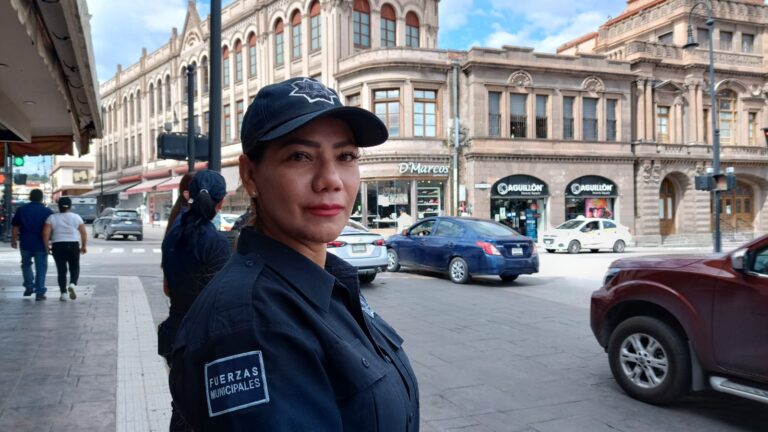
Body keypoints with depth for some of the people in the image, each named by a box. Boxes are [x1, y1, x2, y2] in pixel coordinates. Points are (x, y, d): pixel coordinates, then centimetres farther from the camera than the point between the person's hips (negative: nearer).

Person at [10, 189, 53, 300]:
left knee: (26, 265, 24)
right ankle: (40, 292, 1)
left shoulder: (21, 210, 2)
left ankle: (29, 286, 21)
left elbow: (14, 227, 5)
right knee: (41, 268, 4)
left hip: (25, 244, 2)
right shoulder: (47, 211, -4)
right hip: (41, 245, -2)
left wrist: (13, 240, 15)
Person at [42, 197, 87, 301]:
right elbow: (84, 233, 1)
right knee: (75, 268, 11)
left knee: (61, 270, 6)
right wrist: (83, 246, 10)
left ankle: (63, 293, 4)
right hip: (73, 245, 0)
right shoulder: (76, 217, 2)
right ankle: (72, 284, -14)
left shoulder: (52, 218, 2)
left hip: (58, 246, 0)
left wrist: (47, 246, 2)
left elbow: (45, 233, -6)